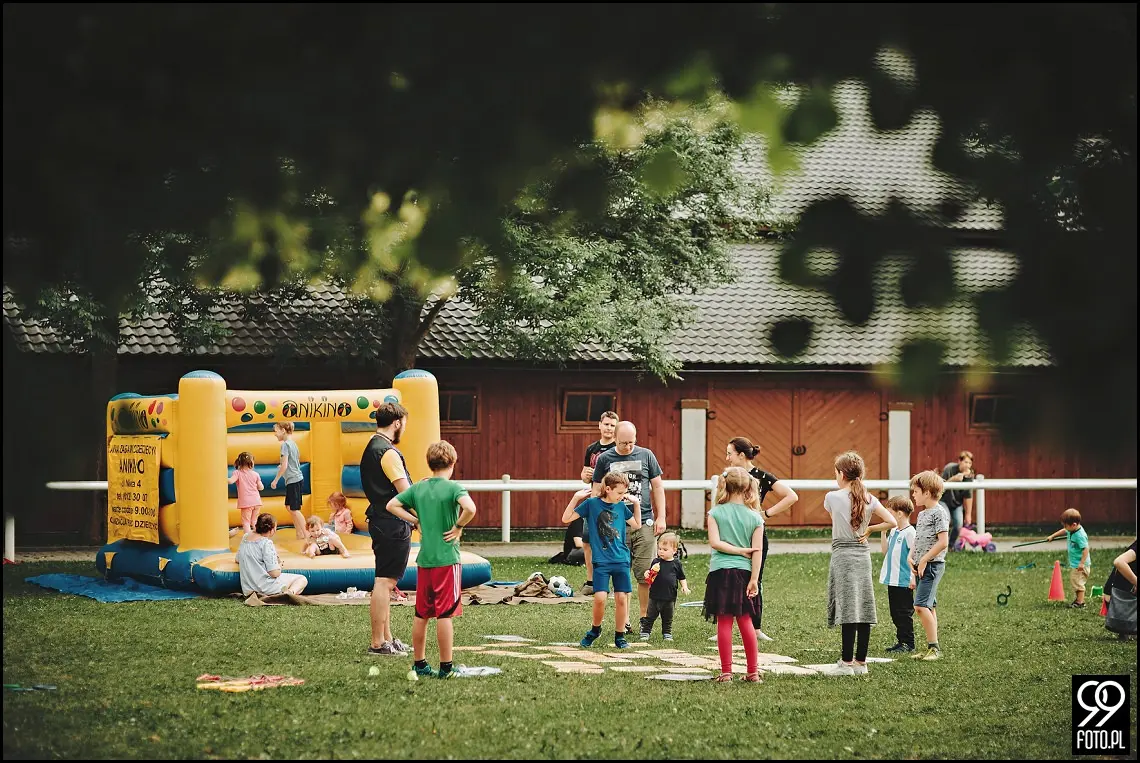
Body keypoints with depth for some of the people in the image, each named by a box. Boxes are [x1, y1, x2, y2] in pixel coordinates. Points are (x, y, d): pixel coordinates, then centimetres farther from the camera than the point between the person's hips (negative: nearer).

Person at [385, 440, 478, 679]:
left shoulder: (418, 488, 6)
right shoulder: (454, 488, -10)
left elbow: (392, 505, 9)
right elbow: (470, 509, -27)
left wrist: (417, 521, 9)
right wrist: (458, 527, -11)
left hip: (423, 560, 5)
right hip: (447, 559, -5)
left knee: (421, 614, 12)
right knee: (445, 614, -2)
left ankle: (419, 663, 18)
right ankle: (446, 666, -1)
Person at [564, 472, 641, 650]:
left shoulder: (621, 506, 9)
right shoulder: (592, 503, -2)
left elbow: (637, 524, 24)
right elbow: (566, 518, -2)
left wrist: (636, 504, 13)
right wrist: (576, 498, -10)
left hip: (621, 560, 3)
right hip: (601, 560, -3)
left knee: (621, 597, -1)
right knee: (600, 597, -13)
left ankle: (619, 636, 12)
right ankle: (595, 630, 12)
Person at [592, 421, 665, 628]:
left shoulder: (646, 455, 6)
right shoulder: (605, 459, 4)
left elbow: (657, 487, 11)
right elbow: (597, 492, 8)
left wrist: (661, 517, 5)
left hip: (644, 523, 0)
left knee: (645, 574, -1)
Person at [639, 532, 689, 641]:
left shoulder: (676, 563, 0)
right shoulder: (656, 562, 0)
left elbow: (682, 578, 9)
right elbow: (650, 574, 5)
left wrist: (684, 586, -4)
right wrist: (647, 575, -17)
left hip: (670, 597, 0)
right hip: (655, 596, 0)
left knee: (668, 619, 13)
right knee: (650, 617, 3)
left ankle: (667, 634, 26)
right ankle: (645, 633, 11)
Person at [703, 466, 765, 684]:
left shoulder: (716, 513, -1)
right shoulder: (755, 518, 2)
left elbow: (714, 542, -11)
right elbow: (758, 551, -3)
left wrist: (739, 550, -3)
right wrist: (754, 580, -2)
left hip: (720, 571, -2)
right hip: (743, 572, 2)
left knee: (724, 623, 0)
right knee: (745, 622, 11)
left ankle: (726, 672, -1)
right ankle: (753, 671, 12)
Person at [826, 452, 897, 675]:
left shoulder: (833, 497, -8)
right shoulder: (869, 499, 3)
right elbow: (891, 522, -2)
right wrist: (869, 529, 8)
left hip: (843, 556, -4)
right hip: (863, 555, 4)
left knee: (848, 610, -5)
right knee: (864, 608, 6)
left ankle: (847, 662, -4)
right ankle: (861, 661, 10)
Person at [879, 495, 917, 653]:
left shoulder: (909, 532, -14)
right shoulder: (894, 532, 12)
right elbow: (885, 552, 16)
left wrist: (914, 578, -19)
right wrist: (884, 533, 7)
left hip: (904, 582, -9)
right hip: (893, 580, 9)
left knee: (904, 613, -3)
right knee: (895, 614, 13)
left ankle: (908, 643, 3)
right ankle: (901, 641, 20)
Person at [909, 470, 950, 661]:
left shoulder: (939, 512, -11)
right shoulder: (922, 514, 17)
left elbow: (943, 542, -18)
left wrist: (923, 560, -16)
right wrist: (911, 557, 5)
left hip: (933, 565, -10)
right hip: (921, 566, 10)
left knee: (921, 605, -17)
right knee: (928, 607, 10)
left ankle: (934, 647, -14)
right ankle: (932, 648, 14)